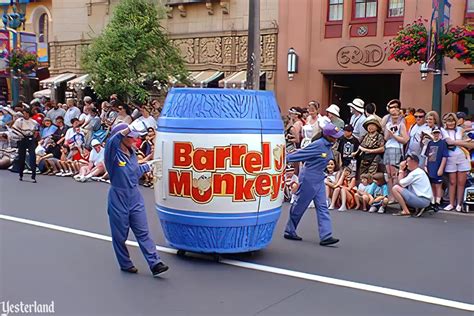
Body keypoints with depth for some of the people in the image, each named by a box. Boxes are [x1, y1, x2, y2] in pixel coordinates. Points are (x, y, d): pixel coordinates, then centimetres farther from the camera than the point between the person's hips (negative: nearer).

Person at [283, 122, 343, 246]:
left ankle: (326, 236, 0)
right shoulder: (317, 145, -21)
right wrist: (284, 159, -13)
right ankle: (289, 231, 21)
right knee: (299, 206, 5)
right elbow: (300, 154, -17)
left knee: (322, 207, 2)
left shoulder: (328, 146, 6)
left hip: (319, 179, 9)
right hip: (309, 178, -8)